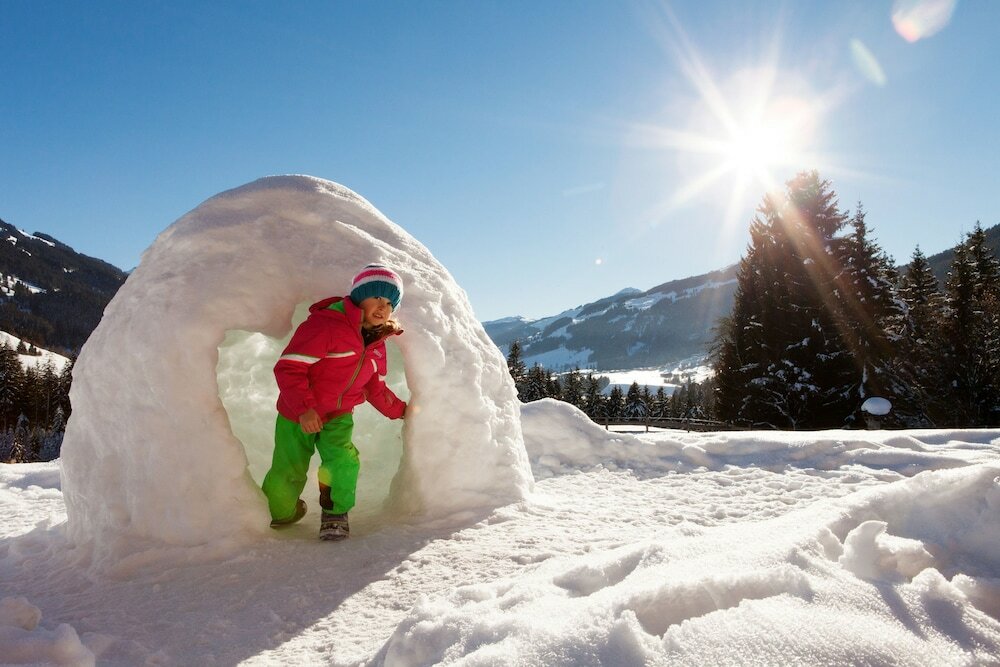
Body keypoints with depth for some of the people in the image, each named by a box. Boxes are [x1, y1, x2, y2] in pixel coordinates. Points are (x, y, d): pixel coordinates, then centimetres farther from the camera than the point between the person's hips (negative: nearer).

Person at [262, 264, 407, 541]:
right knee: (285, 481, 0)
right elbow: (288, 367, -25)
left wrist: (401, 410, 7)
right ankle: (280, 512, 36)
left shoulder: (377, 344, 5)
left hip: (338, 417, 4)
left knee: (344, 461, -25)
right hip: (297, 416, -4)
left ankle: (335, 513, 3)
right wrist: (304, 408, -33)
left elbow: (375, 389, 16)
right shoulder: (325, 324, -22)